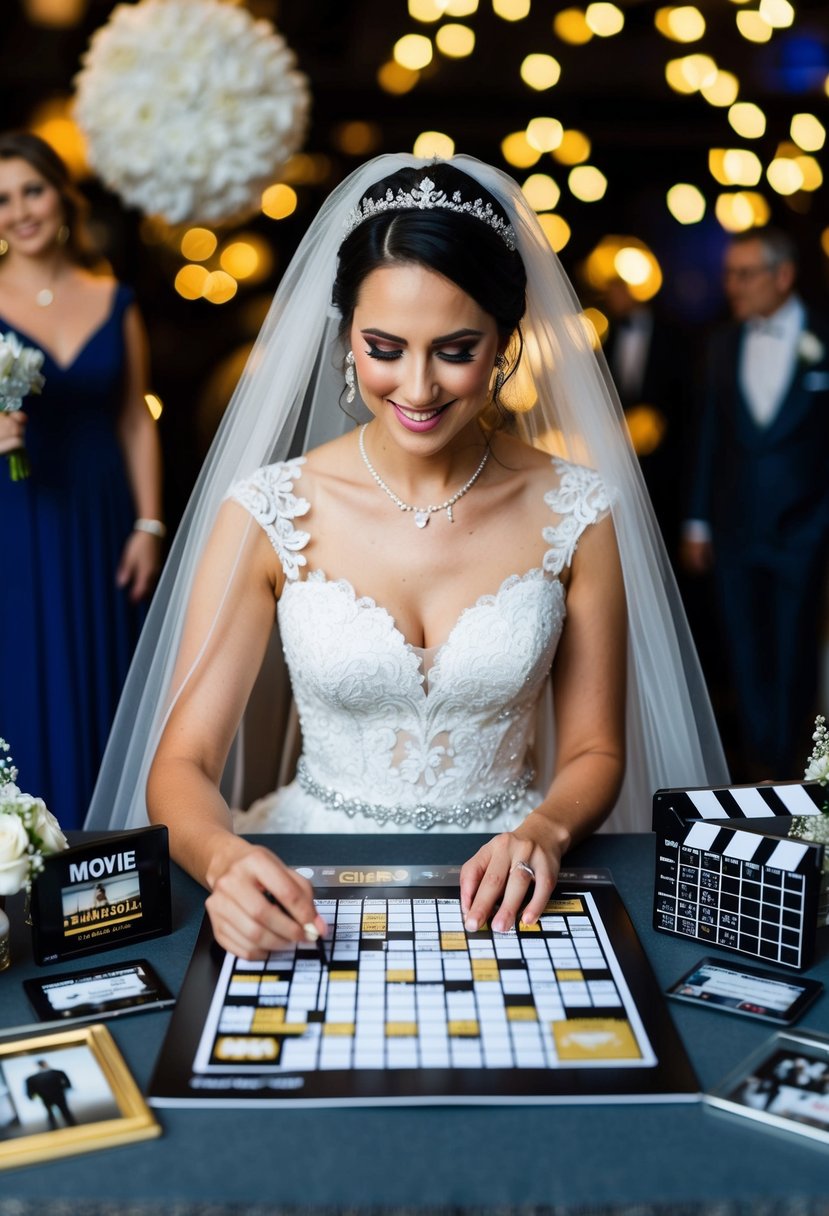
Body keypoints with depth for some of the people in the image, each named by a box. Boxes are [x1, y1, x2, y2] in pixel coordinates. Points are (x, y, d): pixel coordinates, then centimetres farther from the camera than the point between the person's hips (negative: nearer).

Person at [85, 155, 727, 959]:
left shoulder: (576, 511, -5)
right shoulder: (267, 513, -8)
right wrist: (225, 859, -30)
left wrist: (544, 831, -19)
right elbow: (182, 763, -9)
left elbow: (592, 750, 3)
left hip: (500, 883, 0)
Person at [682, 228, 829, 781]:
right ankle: (761, 759, 25)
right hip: (736, 529, 4)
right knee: (746, 653, 10)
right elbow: (711, 436, 10)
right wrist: (699, 522, 9)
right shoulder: (724, 345, 8)